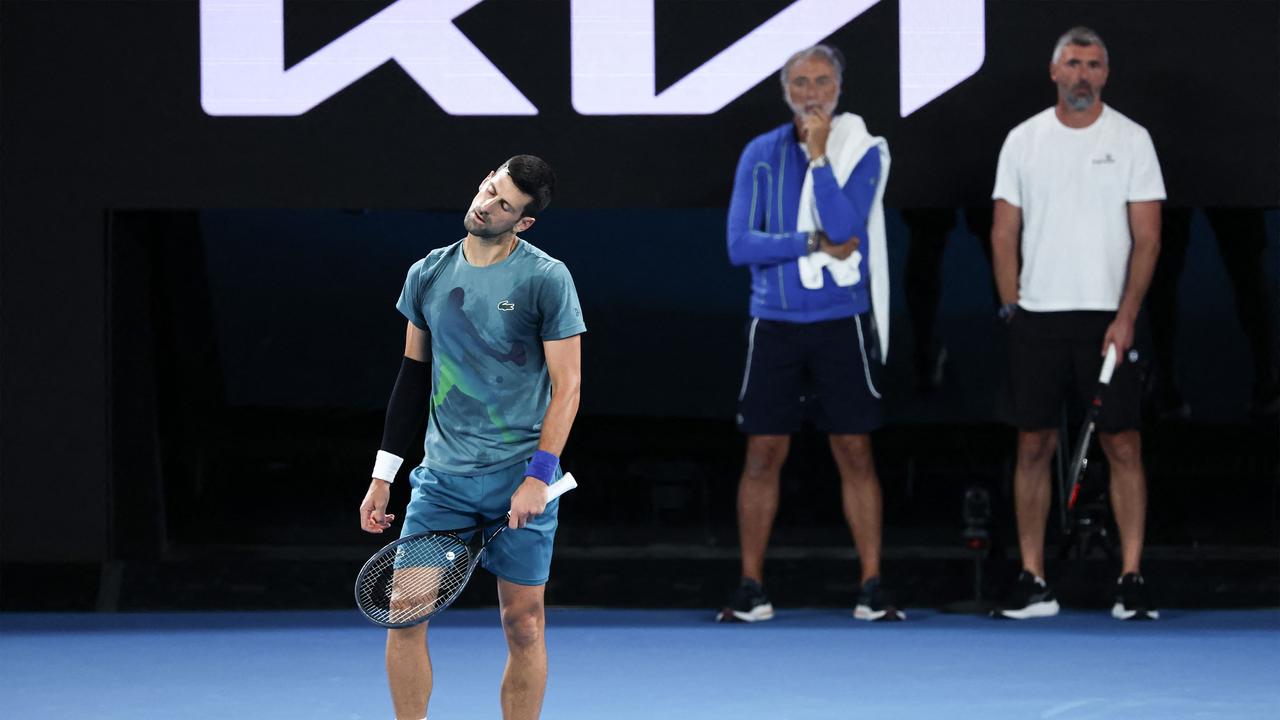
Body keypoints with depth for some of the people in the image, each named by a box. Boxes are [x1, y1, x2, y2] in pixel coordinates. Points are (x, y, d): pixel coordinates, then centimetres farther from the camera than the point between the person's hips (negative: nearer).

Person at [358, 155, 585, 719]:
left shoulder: (546, 279, -6)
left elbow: (567, 386, -7)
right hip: (443, 476, 4)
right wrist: (383, 476, 13)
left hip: (520, 477, -3)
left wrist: (538, 477, -15)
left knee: (523, 624, 0)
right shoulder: (427, 275, 7)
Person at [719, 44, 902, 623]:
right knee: (763, 456, 2)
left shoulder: (863, 152, 0)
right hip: (775, 325, 1)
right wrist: (816, 243, -11)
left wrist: (819, 156, -15)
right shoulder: (760, 155, 4)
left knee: (855, 454, -1)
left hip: (842, 323, -1)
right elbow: (740, 244, -4)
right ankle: (750, 589, 8)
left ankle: (872, 588, 3)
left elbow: (844, 226, -16)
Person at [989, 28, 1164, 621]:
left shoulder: (1130, 139, 1)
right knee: (1033, 447, 3)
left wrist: (1125, 317, -11)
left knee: (1123, 447, -4)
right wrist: (1014, 308, 1)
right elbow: (1005, 233, 10)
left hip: (1108, 320, -2)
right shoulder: (1023, 141, 7)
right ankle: (1033, 582, 8)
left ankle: (1131, 579, 0)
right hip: (1036, 320, 2)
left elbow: (1147, 237, -2)